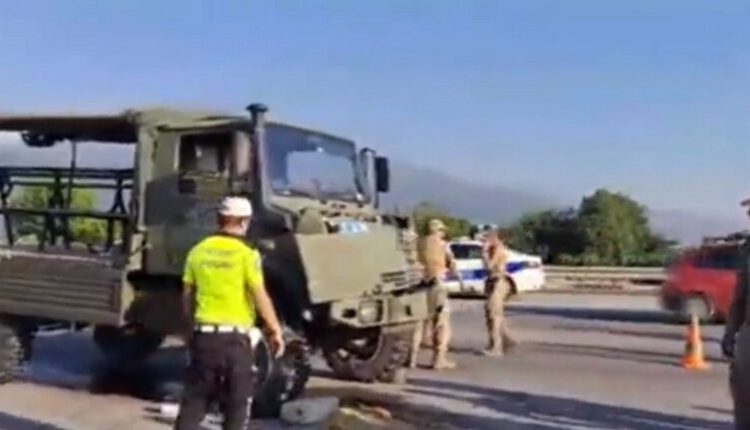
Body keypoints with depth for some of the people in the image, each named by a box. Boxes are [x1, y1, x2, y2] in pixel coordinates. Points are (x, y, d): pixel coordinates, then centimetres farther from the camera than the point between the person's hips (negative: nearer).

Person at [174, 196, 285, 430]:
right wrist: (276, 331, -3)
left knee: (194, 398, 15)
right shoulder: (246, 254, -11)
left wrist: (191, 328, 22)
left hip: (203, 334, 5)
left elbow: (187, 296, 9)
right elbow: (260, 298, -13)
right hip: (235, 337, -4)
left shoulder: (198, 251, 4)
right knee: (237, 403, 9)